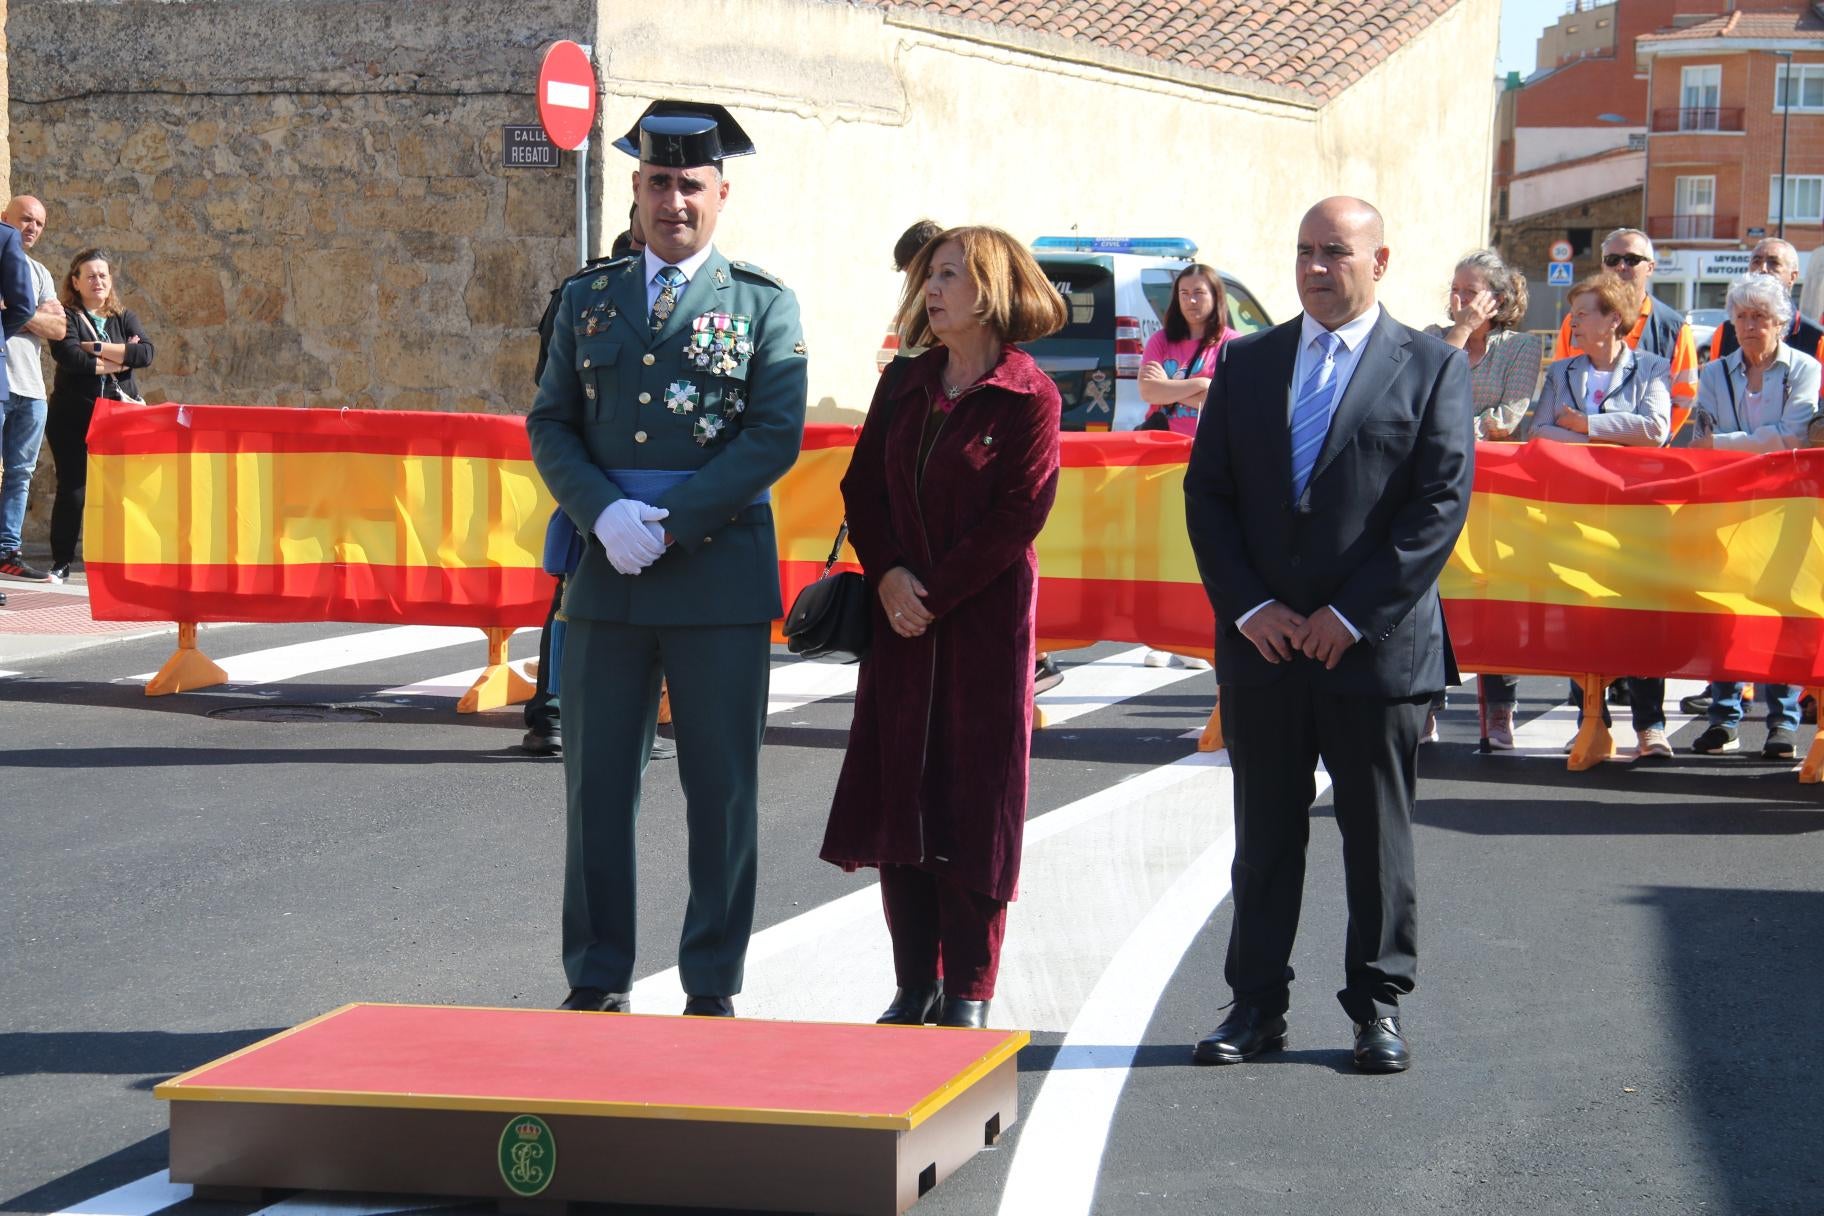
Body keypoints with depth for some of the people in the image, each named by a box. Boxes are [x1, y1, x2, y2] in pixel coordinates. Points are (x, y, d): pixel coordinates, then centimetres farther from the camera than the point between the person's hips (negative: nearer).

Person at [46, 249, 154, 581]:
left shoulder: (124, 317, 13)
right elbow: (68, 356, -18)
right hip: (74, 416, -3)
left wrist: (97, 348, -13)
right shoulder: (67, 317, 2)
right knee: (72, 489, -2)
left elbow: (145, 353, -5)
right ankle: (61, 562, 6)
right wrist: (118, 359, -9)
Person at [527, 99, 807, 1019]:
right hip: (605, 571, 3)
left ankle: (712, 985, 11)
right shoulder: (588, 302, 13)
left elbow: (775, 436, -6)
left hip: (720, 572, -2)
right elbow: (550, 425, 8)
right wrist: (604, 514, -10)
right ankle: (595, 979, 14)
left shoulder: (764, 306, 3)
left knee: (722, 787, 2)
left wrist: (671, 523, -14)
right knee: (597, 781, 5)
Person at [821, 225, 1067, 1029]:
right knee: (895, 793, 5)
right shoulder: (904, 387, 10)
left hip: (985, 623, -5)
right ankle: (915, 986, 14)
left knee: (974, 801, -1)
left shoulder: (1029, 398, -7)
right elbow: (862, 489, 10)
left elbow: (1015, 518, -12)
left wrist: (935, 596, -13)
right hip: (900, 622, 6)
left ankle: (969, 993, 7)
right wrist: (887, 576, -6)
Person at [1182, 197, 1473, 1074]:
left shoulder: (1431, 368, 0)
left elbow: (1442, 503, -7)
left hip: (1379, 646, -3)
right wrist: (1247, 607, -6)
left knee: (1378, 835, 6)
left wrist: (1354, 615, -13)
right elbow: (1206, 493, 7)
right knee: (1264, 832, 9)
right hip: (1262, 642, 3)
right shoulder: (1247, 363, 10)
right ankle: (1257, 1004, 17)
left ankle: (1378, 1005, 16)